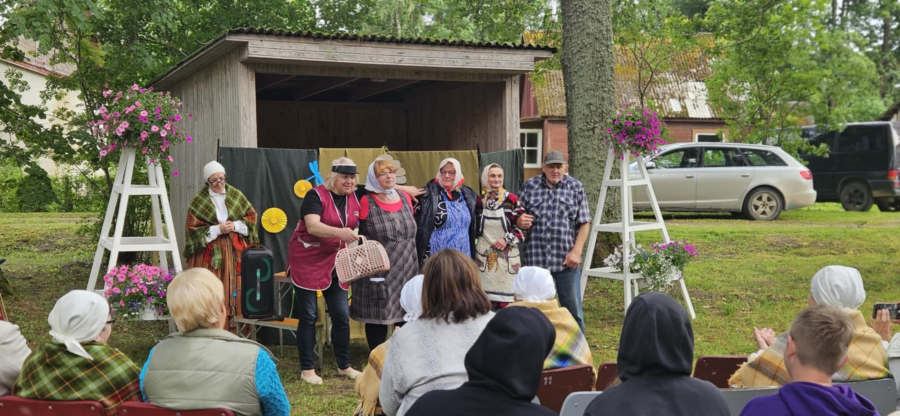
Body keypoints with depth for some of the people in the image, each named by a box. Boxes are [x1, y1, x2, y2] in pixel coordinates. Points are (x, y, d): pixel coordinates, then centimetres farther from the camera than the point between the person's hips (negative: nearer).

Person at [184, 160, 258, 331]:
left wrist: (236, 225, -8)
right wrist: (217, 229, -13)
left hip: (235, 249, 3)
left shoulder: (235, 194, 6)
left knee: (236, 287, 1)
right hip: (210, 250, -3)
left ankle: (236, 327, 8)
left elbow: (251, 215, 9)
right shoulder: (199, 201, -3)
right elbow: (193, 227, -5)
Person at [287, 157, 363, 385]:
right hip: (308, 261, -5)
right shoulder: (316, 195, -15)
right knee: (309, 316, 0)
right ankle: (307, 369, 9)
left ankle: (344, 366, 19)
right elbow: (313, 226, -30)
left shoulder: (354, 199, 3)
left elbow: (353, 228, 21)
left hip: (335, 264, 6)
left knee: (342, 315, 6)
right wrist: (340, 232, -43)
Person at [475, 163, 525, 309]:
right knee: (486, 297, 3)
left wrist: (507, 239, -11)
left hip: (507, 255, -3)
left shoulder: (512, 199, -4)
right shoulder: (480, 201, 7)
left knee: (505, 299, -3)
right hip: (484, 255, 3)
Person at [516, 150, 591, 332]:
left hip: (566, 260, -1)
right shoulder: (529, 186, 7)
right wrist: (520, 221, -10)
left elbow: (584, 223, 3)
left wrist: (576, 251, -7)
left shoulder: (575, 187, 5)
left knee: (573, 308, 6)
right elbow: (517, 218, 14)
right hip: (536, 258, 1)